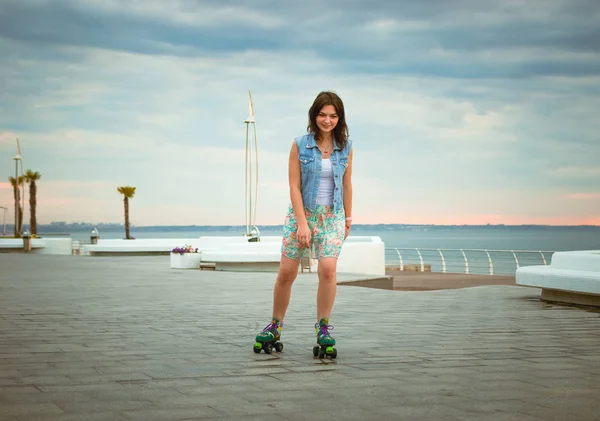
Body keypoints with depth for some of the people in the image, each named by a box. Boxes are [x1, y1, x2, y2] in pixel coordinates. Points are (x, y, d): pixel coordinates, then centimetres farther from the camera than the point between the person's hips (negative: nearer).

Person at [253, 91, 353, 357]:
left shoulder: (346, 147, 1)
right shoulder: (300, 145, -6)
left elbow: (346, 184, 10)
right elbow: (294, 186, -8)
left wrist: (348, 217, 15)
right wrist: (302, 223, -13)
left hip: (332, 216, 1)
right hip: (301, 213, -1)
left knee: (328, 270, -15)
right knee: (286, 273, 0)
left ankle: (323, 328, -1)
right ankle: (275, 326, 18)